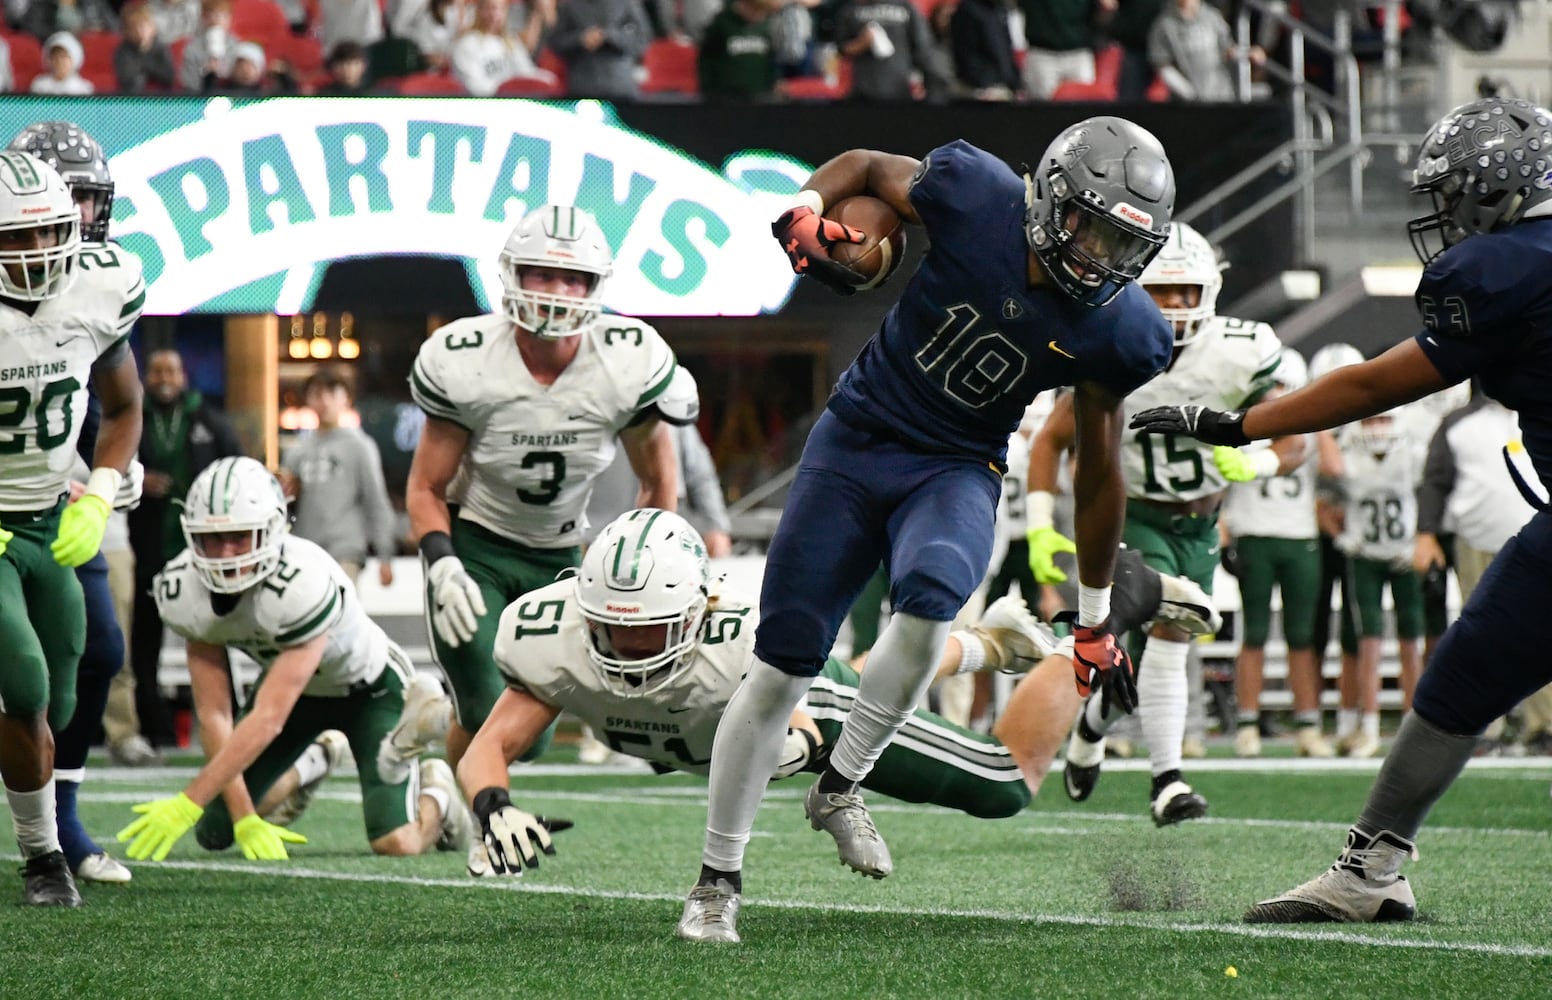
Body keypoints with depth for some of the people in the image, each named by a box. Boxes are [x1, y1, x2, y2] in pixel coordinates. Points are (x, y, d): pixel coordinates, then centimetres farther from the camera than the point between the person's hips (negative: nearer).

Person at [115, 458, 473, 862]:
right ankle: (306, 768, 31)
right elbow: (214, 715, -18)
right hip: (289, 680, 5)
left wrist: (188, 803, -46)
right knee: (215, 833, 1)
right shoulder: (184, 592, -25)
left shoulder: (302, 584, -42)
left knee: (396, 842, -19)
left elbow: (269, 717, -43)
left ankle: (434, 792, 19)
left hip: (366, 688, -5)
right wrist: (246, 820, -25)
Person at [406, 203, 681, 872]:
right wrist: (442, 568, -25)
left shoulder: (630, 365, -17)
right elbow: (426, 487, -9)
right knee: (489, 714, -17)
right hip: (474, 546, -3)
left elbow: (658, 483, -1)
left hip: (559, 558, 3)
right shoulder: (464, 364, -21)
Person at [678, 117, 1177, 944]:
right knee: (780, 670, -4)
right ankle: (717, 880, 13)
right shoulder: (977, 199, -19)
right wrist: (805, 210, -21)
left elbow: (1098, 468, 1)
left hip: (956, 472, 0)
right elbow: (867, 166, 2)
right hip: (856, 441, 0)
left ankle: (839, 787, -10)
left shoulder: (1116, 331, -12)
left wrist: (1096, 621, 8)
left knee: (930, 598, -34)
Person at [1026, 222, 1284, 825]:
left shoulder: (1239, 355, -17)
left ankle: (1094, 721, 34)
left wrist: (1252, 464, -30)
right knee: (1169, 632, -21)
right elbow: (1051, 441, -4)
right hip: (1134, 518, -3)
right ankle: (1166, 781, -12)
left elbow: (1293, 443, -8)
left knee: (1167, 648, 8)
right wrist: (1040, 528, -12)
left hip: (1200, 525, 3)